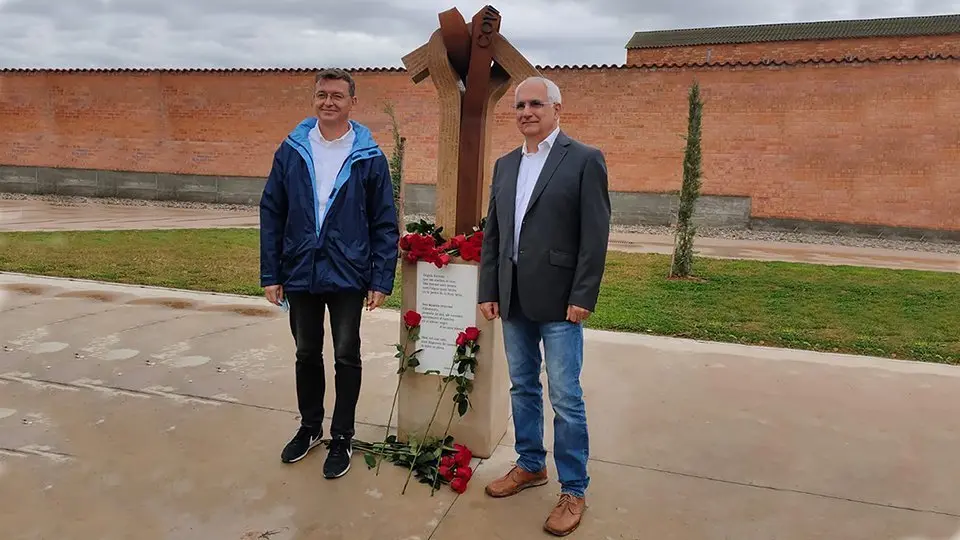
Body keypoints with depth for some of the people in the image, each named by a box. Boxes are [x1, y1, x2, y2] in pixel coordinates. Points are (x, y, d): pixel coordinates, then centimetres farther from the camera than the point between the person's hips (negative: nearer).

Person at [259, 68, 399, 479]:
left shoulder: (369, 157, -5)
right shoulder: (291, 151, 1)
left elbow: (385, 224, -4)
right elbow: (271, 214, 3)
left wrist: (381, 280, -8)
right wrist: (270, 274, -1)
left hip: (348, 276, -2)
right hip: (300, 274, 3)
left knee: (346, 357, 9)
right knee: (307, 354, 17)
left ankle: (342, 438, 26)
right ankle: (309, 426, 37)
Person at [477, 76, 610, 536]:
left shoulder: (585, 160, -4)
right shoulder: (505, 165, 14)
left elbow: (596, 235, -9)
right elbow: (492, 234, 13)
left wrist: (582, 297, -14)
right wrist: (487, 291, 7)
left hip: (559, 301, -6)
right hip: (513, 300, 6)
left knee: (565, 398, 0)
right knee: (522, 388, 17)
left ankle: (573, 490, 16)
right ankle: (530, 465, 35)